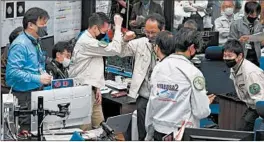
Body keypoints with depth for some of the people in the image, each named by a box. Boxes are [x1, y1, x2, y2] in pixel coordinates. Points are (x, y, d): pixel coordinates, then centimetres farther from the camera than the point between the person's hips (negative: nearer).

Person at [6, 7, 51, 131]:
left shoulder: (35, 42, 14)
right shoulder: (20, 44, -16)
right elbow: (12, 72, -24)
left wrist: (44, 74, 8)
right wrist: (38, 79, -23)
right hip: (24, 96, -9)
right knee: (27, 129, -8)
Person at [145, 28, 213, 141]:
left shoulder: (158, 67, 2)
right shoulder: (193, 73, -13)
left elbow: (151, 104, 8)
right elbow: (201, 112, -13)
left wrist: (149, 134, 18)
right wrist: (207, 102, 10)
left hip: (159, 131, 5)